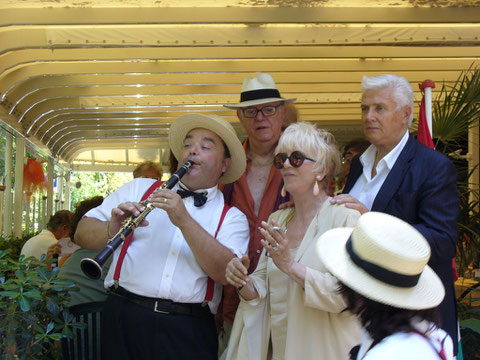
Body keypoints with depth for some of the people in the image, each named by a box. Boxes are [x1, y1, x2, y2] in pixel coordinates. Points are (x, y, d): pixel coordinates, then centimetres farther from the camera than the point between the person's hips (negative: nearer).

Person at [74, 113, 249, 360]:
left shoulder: (232, 217, 8)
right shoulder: (138, 189, 14)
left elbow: (227, 273, -9)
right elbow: (82, 234, 7)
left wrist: (184, 220, -18)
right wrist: (112, 229, -15)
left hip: (188, 333, -1)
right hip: (124, 319, 1)